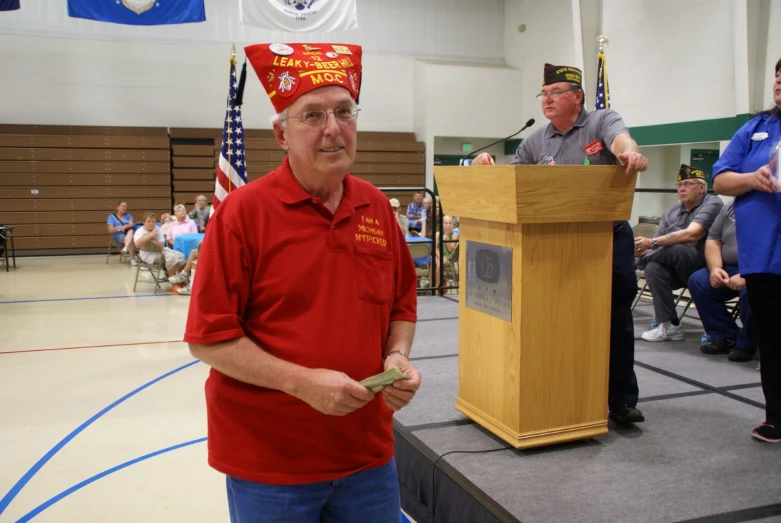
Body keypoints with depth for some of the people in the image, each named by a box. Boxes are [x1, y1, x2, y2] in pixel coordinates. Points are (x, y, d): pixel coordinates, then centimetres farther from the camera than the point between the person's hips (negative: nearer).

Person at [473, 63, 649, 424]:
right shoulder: (535, 143, 10)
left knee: (617, 320, 4)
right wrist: (488, 167, -8)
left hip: (610, 238, -2)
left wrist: (630, 154, -46)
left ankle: (622, 401, 16)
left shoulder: (602, 121, 0)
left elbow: (620, 139, -22)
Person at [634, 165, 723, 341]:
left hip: (705, 267, -6)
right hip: (678, 268, 6)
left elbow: (691, 234, -26)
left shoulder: (712, 204, -10)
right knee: (653, 266, -26)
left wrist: (652, 242, -34)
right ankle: (669, 325, -23)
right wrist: (642, 249, -18)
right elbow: (659, 243, 6)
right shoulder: (672, 210, 10)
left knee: (672, 249, -33)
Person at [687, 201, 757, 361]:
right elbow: (713, 240, 11)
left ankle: (746, 344, -8)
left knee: (750, 290, -35)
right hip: (730, 269, 7)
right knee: (697, 281, -12)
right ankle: (725, 336, -2)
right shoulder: (730, 208, 9)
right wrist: (715, 268, -8)